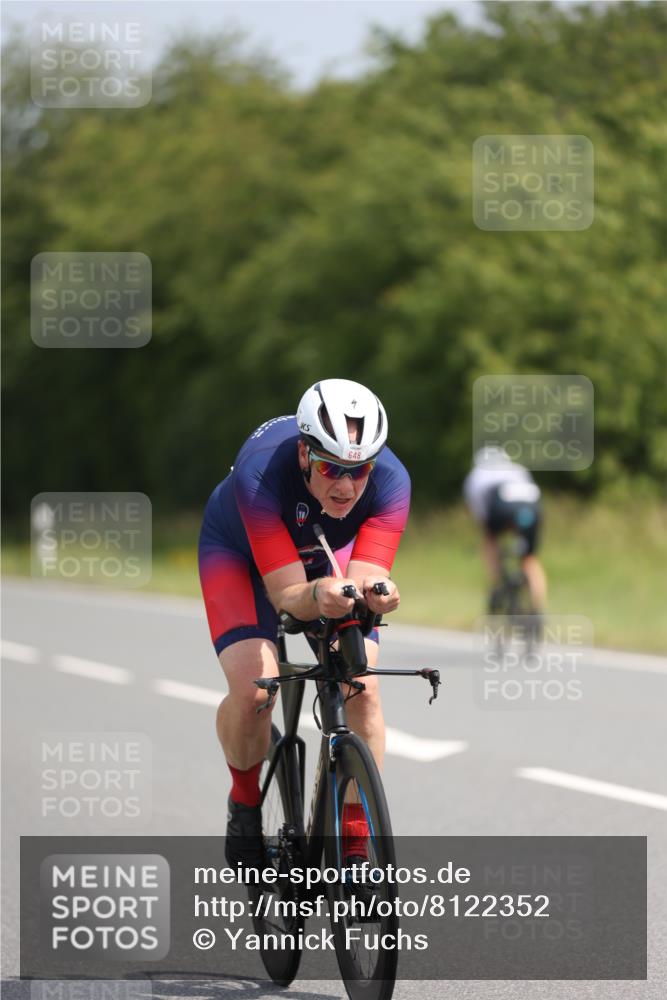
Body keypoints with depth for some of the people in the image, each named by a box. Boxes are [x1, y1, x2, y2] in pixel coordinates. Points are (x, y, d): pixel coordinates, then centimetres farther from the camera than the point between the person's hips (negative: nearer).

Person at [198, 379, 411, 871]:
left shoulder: (390, 480, -33)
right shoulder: (259, 473, -41)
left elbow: (363, 577, -37)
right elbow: (285, 594, -39)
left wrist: (377, 592, -61)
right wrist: (317, 595, -62)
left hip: (328, 554, 3)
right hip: (239, 550, -3)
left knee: (362, 687, -18)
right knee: (254, 691, -24)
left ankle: (356, 843, -3)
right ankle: (245, 800, 7)